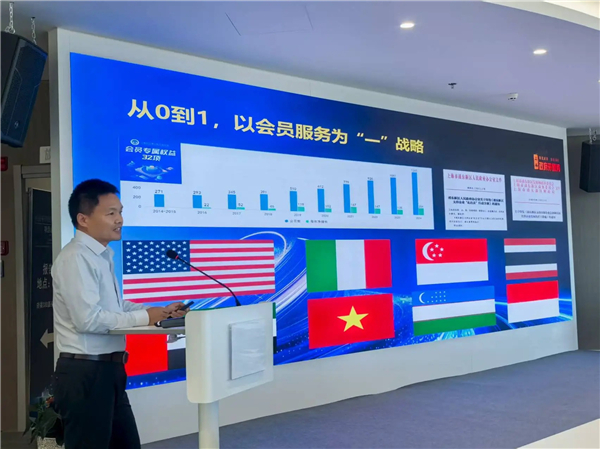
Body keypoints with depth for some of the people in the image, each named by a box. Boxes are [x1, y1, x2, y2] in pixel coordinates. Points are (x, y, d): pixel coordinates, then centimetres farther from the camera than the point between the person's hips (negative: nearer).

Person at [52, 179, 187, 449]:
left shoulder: (103, 256, 12)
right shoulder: (75, 258, -18)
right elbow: (89, 319, -25)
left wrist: (161, 311, 7)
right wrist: (144, 318, -17)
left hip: (109, 369, 9)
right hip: (85, 373, -9)